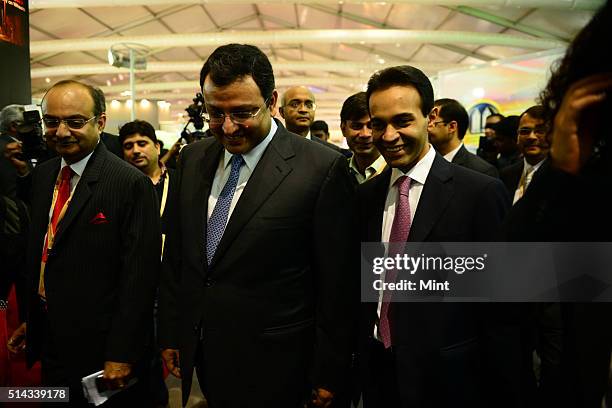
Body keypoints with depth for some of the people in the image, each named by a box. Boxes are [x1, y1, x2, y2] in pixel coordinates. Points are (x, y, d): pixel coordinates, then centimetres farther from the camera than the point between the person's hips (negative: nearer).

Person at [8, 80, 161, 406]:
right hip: (51, 345, 7)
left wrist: (122, 355, -17)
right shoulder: (42, 175, 5)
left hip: (101, 350, -6)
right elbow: (36, 252, 13)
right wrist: (31, 318, 13)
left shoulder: (132, 184, -18)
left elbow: (139, 276, -19)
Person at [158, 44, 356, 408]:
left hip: (272, 364, -5)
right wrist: (170, 334, 10)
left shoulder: (322, 169, -17)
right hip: (201, 356, 5)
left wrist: (328, 375, -7)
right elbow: (176, 255, 9)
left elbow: (337, 285, -12)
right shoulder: (193, 159, 2)